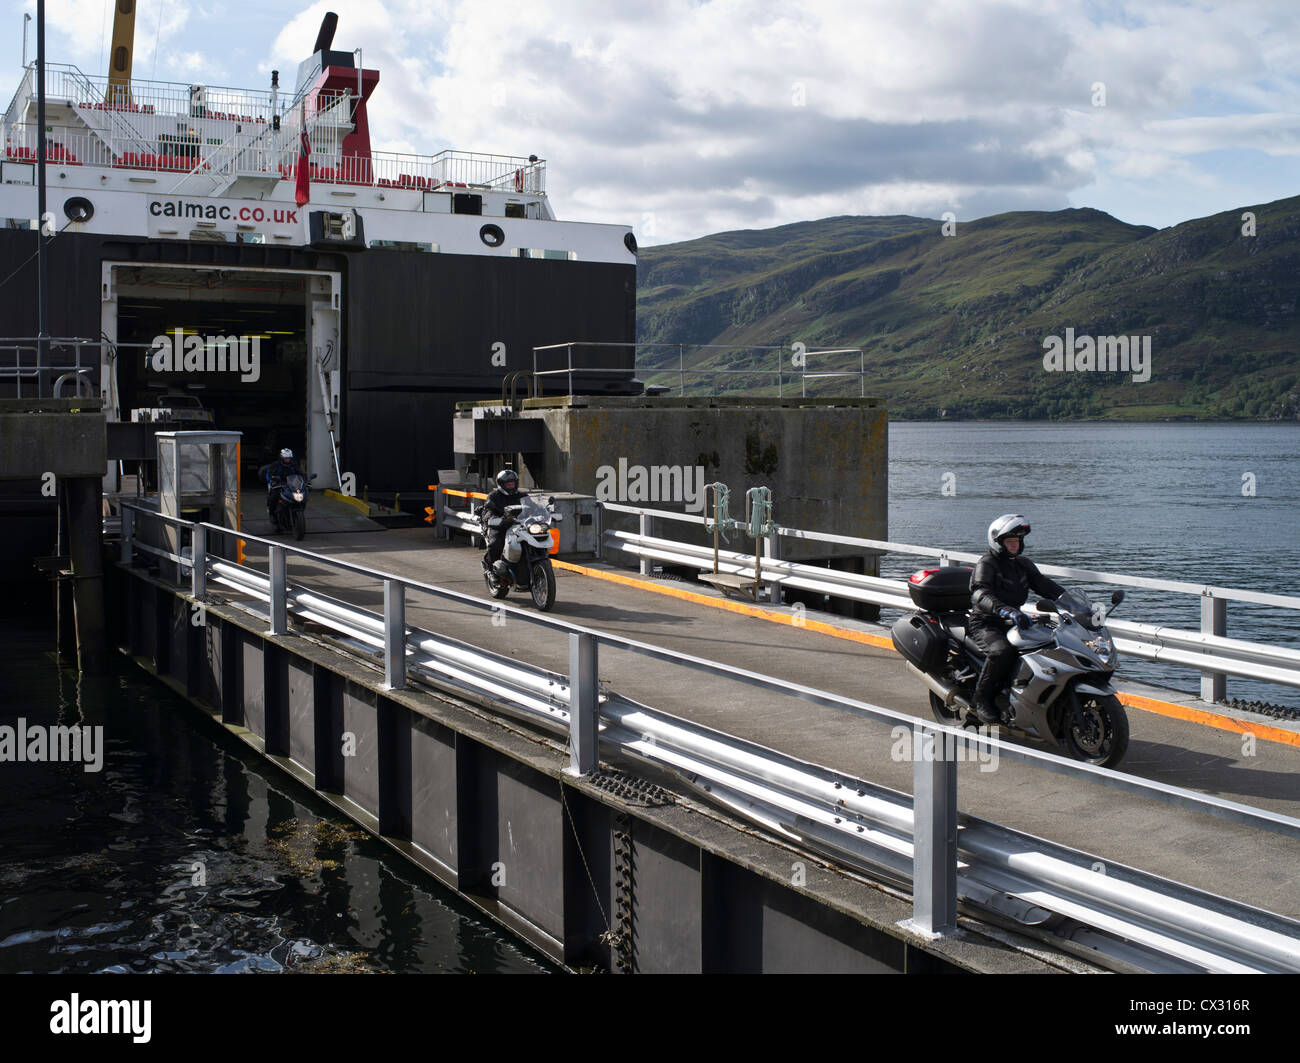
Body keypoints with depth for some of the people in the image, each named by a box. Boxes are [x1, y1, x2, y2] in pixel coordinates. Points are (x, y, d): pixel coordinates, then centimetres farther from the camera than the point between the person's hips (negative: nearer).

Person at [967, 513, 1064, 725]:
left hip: (1012, 624, 7)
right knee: (1002, 651, -37)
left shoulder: (1023, 564, 16)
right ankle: (982, 697, -18)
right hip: (985, 625, -7)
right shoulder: (986, 564, -10)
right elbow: (980, 594, -28)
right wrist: (1007, 611, -46)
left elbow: (1043, 584, 13)